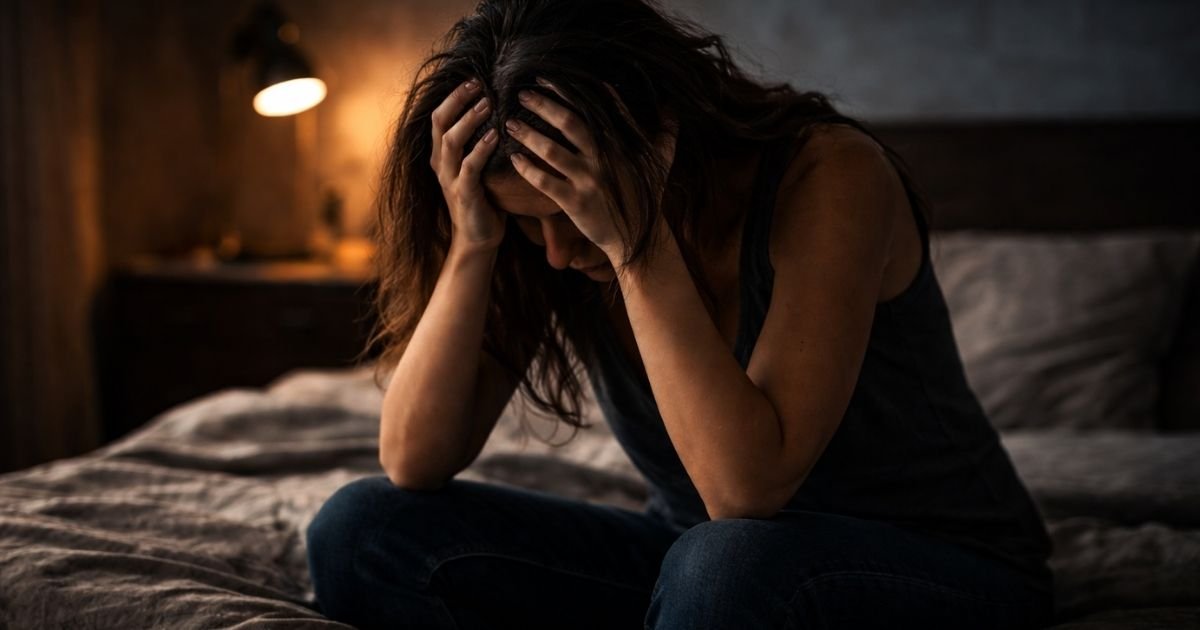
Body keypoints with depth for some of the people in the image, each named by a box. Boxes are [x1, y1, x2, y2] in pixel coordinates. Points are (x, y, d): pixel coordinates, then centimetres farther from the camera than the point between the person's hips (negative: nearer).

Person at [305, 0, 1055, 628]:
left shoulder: (829, 175, -24)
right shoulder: (549, 236, -9)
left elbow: (746, 487, -33)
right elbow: (414, 463, -15)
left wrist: (634, 242, -35)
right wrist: (472, 242, -26)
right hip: (703, 565, 6)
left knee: (731, 561, -42)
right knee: (362, 532, -12)